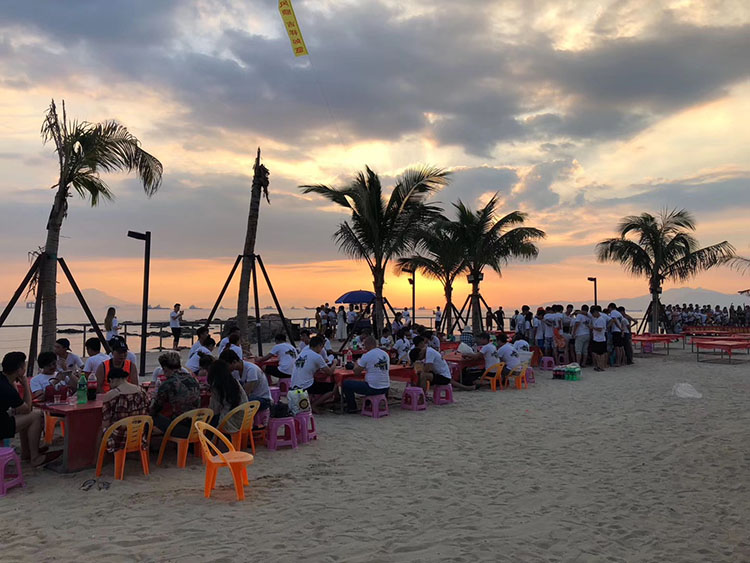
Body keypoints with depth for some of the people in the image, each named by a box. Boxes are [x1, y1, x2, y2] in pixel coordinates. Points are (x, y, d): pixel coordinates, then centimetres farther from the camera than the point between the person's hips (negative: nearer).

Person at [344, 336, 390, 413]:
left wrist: (357, 363, 15)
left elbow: (356, 373, -7)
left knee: (346, 384, 6)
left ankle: (352, 408, 16)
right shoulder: (385, 354, 7)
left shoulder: (366, 356, -13)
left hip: (373, 389, -7)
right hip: (386, 388, 7)